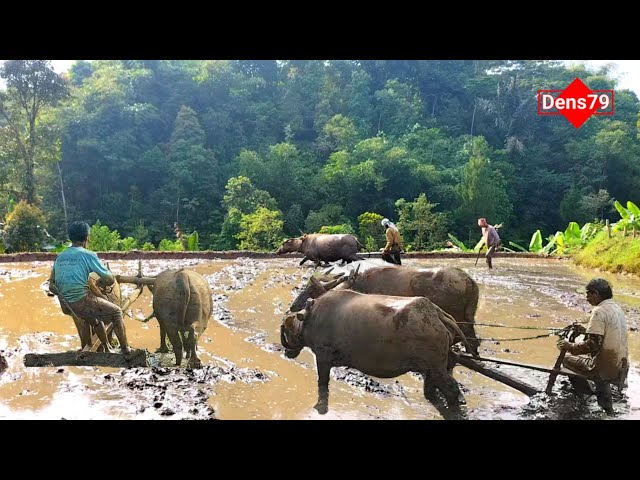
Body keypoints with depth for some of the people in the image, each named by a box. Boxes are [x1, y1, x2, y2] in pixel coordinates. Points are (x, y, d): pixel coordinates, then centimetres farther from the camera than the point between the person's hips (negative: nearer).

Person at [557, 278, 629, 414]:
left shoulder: (599, 311, -19)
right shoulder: (617, 307, 7)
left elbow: (592, 345, -24)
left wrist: (570, 347, -12)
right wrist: (587, 330, 17)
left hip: (607, 369, -8)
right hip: (622, 366, 8)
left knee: (566, 358, 6)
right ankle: (607, 409, 32)